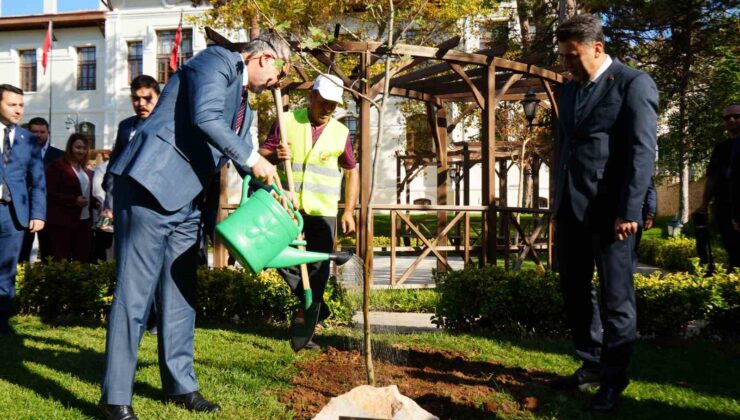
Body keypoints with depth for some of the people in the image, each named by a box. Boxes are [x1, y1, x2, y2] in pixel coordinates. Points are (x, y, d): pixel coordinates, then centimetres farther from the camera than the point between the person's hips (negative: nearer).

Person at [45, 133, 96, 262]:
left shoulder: (86, 171, 14)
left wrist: (95, 203, 3)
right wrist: (74, 200, -21)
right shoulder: (57, 166, -5)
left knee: (83, 259, 9)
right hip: (63, 221, -6)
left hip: (85, 221, 6)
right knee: (62, 260, 0)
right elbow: (49, 193, -12)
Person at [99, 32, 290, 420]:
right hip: (150, 185, -9)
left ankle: (181, 385, 23)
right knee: (134, 292, -5)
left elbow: (244, 161, 28)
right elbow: (205, 118, -19)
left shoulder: (244, 105, 23)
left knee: (179, 294, 12)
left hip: (186, 200, 9)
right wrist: (252, 158, -14)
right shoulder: (217, 60, -3)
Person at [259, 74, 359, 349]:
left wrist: (349, 211, 6)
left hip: (323, 211, 0)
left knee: (318, 269, -1)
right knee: (284, 260, -3)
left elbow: (352, 172, 13)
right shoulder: (287, 122, 3)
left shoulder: (341, 133, 6)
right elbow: (262, 152, 4)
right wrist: (274, 155, -21)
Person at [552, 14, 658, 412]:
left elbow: (642, 151, -12)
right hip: (571, 208, 7)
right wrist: (558, 203, 16)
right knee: (575, 291, 13)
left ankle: (614, 379, 14)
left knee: (615, 297, 1)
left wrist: (628, 211, -18)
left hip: (610, 210, -7)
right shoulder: (569, 89, 16)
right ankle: (592, 364, 29)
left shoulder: (633, 84, -5)